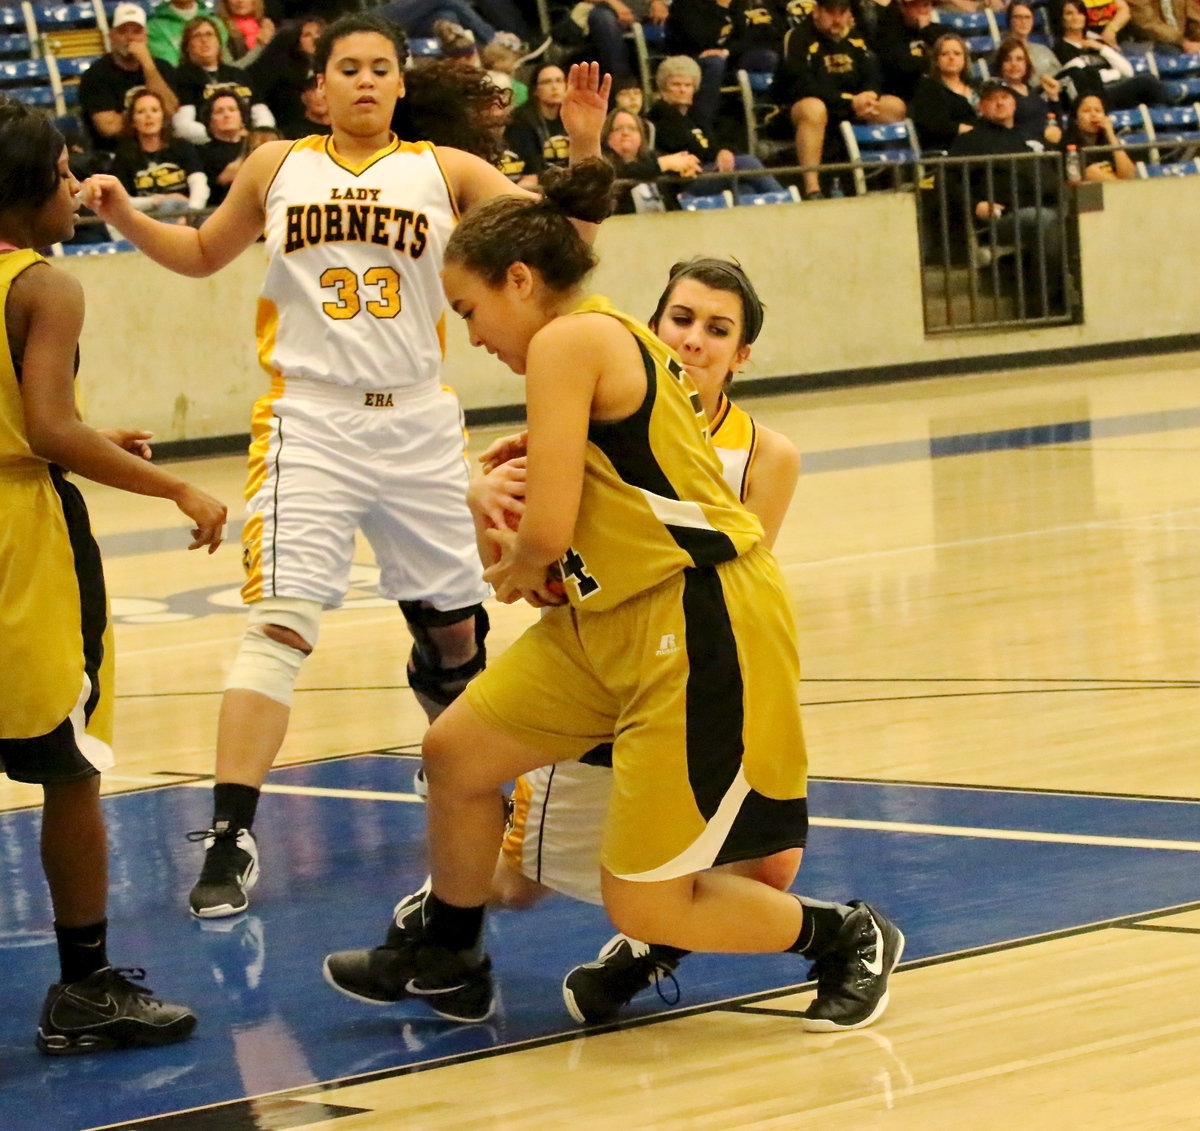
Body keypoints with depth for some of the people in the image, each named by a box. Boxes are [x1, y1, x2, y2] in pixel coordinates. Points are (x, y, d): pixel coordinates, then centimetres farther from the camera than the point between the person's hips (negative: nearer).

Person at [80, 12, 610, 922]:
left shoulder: (446, 171, 4)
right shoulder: (277, 168, 7)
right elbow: (202, 255, 21)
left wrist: (585, 146, -14)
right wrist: (123, 216, 5)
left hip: (420, 425, 2)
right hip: (311, 424, -2)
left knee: (455, 629, 14)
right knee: (280, 623, -17)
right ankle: (231, 838, -19)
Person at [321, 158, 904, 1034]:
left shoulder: (567, 341, -13)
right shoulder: (614, 338, 16)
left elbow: (547, 532, -17)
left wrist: (518, 570, 4)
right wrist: (526, 559, 8)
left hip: (703, 630, -10)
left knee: (645, 905, -5)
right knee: (457, 751, 15)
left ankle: (851, 940, 15)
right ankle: (445, 963, 35)